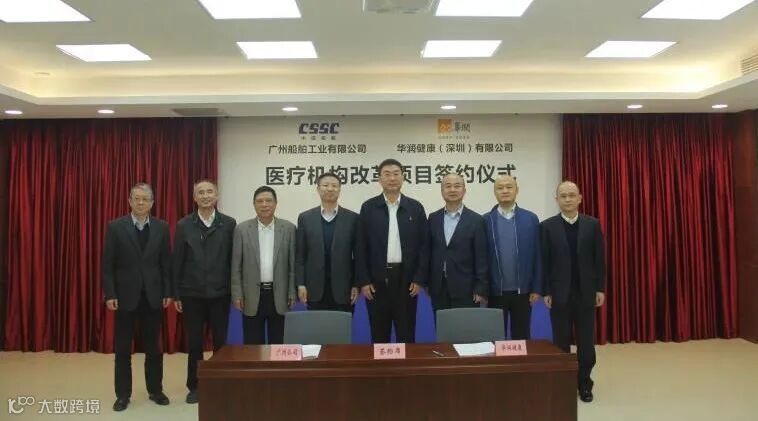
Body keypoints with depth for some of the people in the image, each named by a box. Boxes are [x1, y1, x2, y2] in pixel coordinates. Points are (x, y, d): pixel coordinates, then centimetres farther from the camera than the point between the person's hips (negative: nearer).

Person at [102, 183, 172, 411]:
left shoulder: (161, 227, 2)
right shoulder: (115, 227, -2)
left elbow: (166, 263, 3)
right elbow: (107, 264, -3)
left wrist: (168, 292, -1)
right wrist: (110, 294, -9)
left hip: (153, 296, 1)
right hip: (125, 295, -1)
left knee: (153, 347, 10)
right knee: (123, 348, 7)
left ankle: (155, 390, 22)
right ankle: (123, 394, 19)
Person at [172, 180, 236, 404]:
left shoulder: (229, 224, -1)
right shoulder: (184, 225, 1)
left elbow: (233, 259, 0)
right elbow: (177, 261, 2)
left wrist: (234, 290, -2)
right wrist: (176, 294, 0)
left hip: (219, 293, 0)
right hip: (192, 294, 1)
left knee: (221, 342, 7)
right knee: (194, 343, 9)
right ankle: (194, 386, 22)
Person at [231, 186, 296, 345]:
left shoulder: (289, 228, 1)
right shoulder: (242, 229, 0)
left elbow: (293, 264, 2)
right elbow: (236, 266, 2)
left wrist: (292, 293, -1)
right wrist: (237, 294, -2)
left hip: (279, 295, 0)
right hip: (252, 296, 0)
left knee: (278, 344, 7)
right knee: (253, 345, 6)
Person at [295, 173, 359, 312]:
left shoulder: (352, 218, 2)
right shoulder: (305, 218, 5)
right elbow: (300, 255, 5)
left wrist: (356, 284, -2)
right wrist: (300, 284, -2)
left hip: (343, 289, -1)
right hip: (315, 289, 1)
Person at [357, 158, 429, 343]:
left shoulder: (415, 208, 3)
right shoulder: (368, 207, 2)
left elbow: (424, 245, 3)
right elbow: (362, 247, 1)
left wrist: (419, 279, -3)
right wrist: (363, 281, -4)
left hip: (406, 278, 0)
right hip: (377, 279, 0)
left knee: (406, 333, 7)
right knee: (379, 334, 8)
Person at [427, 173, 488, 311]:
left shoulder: (476, 220, -2)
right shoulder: (433, 218, 8)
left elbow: (481, 258, -4)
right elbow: (429, 252, 10)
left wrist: (481, 290, -8)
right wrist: (426, 282, 7)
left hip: (465, 290, -3)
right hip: (438, 289, 3)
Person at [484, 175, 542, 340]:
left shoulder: (531, 219, 1)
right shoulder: (486, 221, -1)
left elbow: (537, 256, 1)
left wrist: (536, 288, -2)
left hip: (523, 291, 1)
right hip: (495, 291, 0)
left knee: (521, 337, 10)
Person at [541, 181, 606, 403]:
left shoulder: (592, 224, 2)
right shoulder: (548, 226, -1)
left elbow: (599, 258, 3)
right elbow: (544, 261, -2)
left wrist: (600, 288, 0)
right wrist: (546, 291, -5)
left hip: (585, 291, 1)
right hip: (559, 292, -1)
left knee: (586, 341, 7)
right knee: (561, 341, 7)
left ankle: (584, 384, 20)